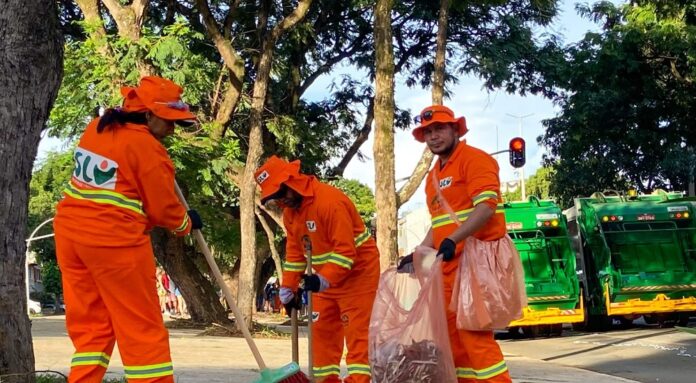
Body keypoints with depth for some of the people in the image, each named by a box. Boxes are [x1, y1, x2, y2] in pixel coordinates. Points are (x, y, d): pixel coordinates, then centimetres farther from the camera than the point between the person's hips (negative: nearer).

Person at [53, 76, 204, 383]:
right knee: (142, 328, 1)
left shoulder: (95, 128, 9)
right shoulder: (147, 147, -12)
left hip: (70, 231, 8)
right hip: (114, 241, -8)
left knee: (89, 324, 13)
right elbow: (163, 208, -5)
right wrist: (187, 223, 13)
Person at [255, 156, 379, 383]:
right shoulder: (290, 210, 3)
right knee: (322, 330, 9)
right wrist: (288, 289, 5)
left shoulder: (330, 200, -26)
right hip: (325, 278, 9)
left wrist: (324, 280, -35)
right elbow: (295, 251, 10)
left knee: (357, 333, -10)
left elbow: (345, 250, -29)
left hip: (357, 272, -9)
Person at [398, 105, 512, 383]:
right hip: (447, 264, 9)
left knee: (473, 331, -13)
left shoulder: (475, 159, -6)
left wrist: (453, 240, -30)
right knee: (452, 332, 9)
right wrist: (416, 256, 15)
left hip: (475, 259, -9)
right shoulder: (433, 176, 20)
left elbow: (486, 207, -19)